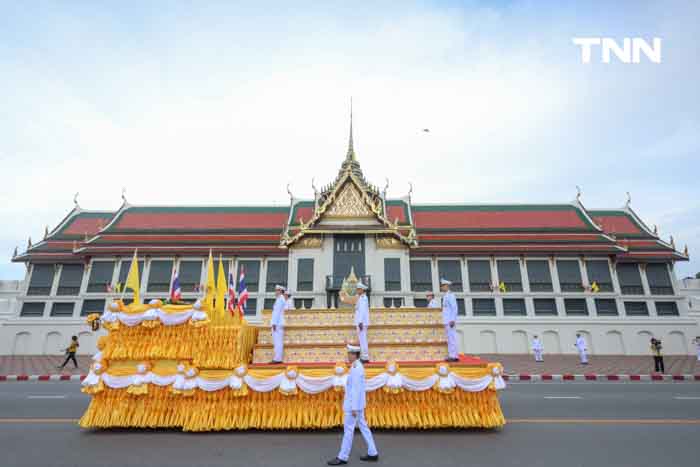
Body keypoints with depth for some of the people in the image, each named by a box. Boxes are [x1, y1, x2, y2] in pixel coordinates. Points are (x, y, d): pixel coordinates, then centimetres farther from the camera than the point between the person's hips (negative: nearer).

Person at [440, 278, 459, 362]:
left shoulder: (450, 295, -9)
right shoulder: (445, 296, 18)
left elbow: (454, 308, -15)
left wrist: (452, 320, -20)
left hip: (450, 321, -9)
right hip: (446, 321, 9)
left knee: (452, 338, -8)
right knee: (449, 339, 10)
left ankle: (453, 356, -5)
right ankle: (451, 355, 14)